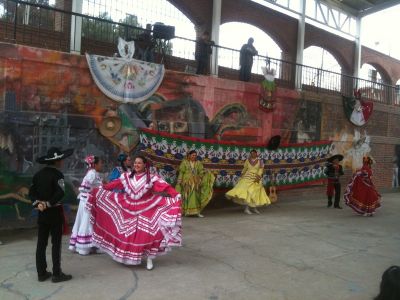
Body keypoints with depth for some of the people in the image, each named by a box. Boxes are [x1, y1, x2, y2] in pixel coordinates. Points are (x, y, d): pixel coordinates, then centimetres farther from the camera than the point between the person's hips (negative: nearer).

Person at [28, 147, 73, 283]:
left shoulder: (38, 174, 8)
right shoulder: (57, 174, -14)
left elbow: (32, 191, 5)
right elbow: (60, 193, -26)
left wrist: (37, 203, -7)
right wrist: (49, 204, -17)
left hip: (42, 213, 7)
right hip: (54, 212, -6)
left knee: (41, 243, 11)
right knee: (56, 243, 1)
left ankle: (41, 273, 19)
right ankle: (57, 274, 7)